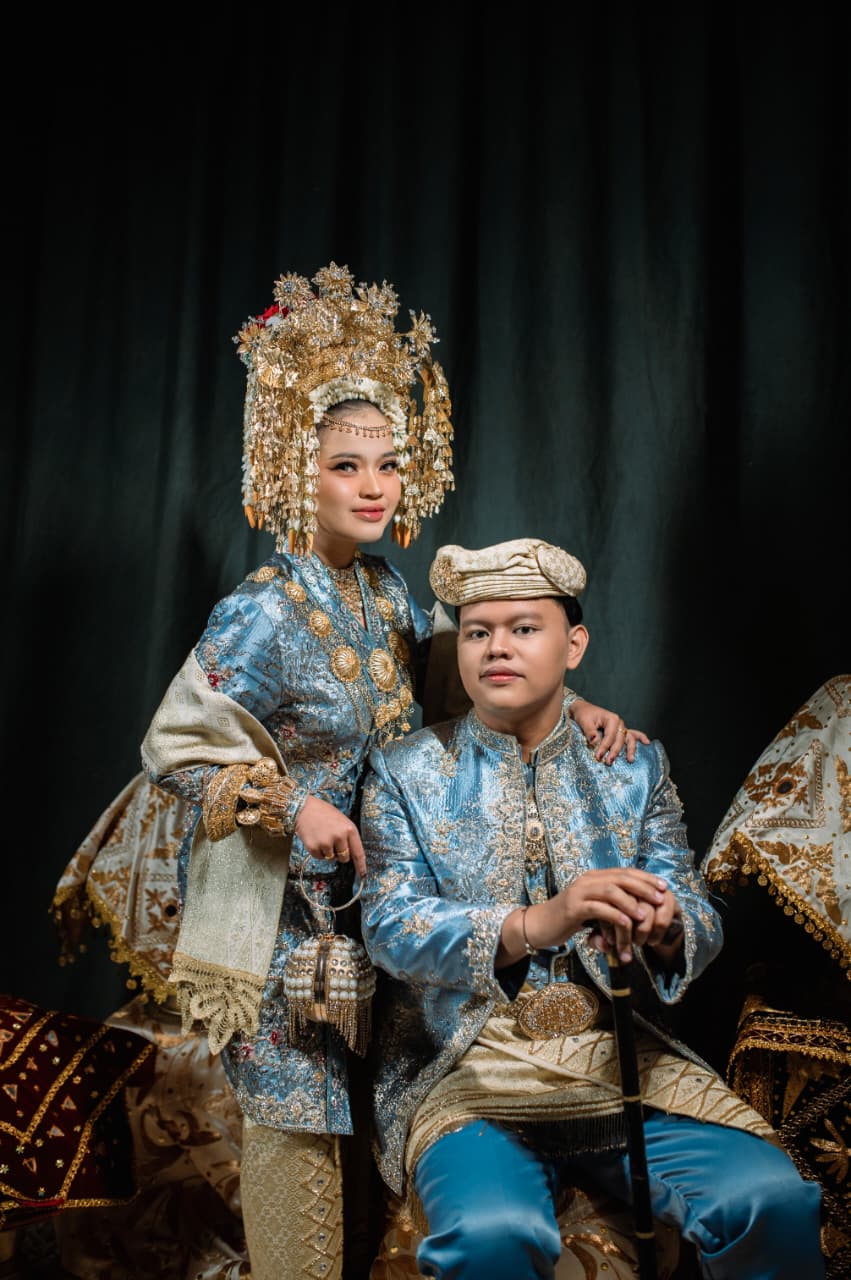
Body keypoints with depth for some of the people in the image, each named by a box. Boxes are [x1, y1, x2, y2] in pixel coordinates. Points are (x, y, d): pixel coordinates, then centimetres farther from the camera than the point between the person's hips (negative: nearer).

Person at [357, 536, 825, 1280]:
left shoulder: (636, 766, 11)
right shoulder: (405, 772, 4)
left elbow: (698, 917, 4)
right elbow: (389, 926, -9)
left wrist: (660, 926, -23)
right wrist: (534, 924, -28)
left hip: (621, 1055, 3)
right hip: (466, 1066, -2)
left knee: (774, 1201, -21)